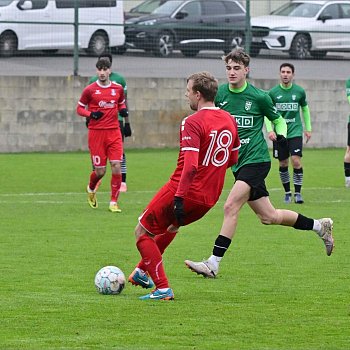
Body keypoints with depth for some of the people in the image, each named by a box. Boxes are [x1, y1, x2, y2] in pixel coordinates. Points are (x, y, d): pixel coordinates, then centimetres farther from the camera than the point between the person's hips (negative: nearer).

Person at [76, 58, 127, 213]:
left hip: (114, 132, 2)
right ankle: (91, 190, 33)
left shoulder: (118, 89, 6)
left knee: (116, 166, -11)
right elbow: (79, 108, 5)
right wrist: (91, 114, -15)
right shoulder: (89, 90, -2)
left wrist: (123, 110, -1)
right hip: (96, 132, -2)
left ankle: (114, 202, 0)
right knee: (100, 171, -1)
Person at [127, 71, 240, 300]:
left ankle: (163, 289, 1)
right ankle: (143, 272, 43)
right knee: (171, 226, 34)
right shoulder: (229, 120, 7)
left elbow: (190, 166, -26)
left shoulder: (192, 123, -16)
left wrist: (179, 198, -26)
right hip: (209, 199, 8)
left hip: (185, 193, -8)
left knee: (142, 233, 7)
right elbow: (233, 159, 19)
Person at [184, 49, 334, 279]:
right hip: (237, 163, 6)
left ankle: (214, 264, -19)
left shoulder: (259, 96, -5)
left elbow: (278, 120, 10)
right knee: (267, 217, 10)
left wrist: (281, 134, -9)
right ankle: (320, 226, 30)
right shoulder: (219, 94, 4)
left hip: (256, 159, -6)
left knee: (231, 207, -20)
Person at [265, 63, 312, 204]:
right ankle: (287, 192, 20)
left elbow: (305, 109, 15)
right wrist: (269, 130, -9)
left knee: (296, 161, -13)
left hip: (295, 132, -1)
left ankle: (298, 192, -3)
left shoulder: (299, 91, 0)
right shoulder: (273, 92, -2)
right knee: (283, 164, 5)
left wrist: (308, 129, 15)